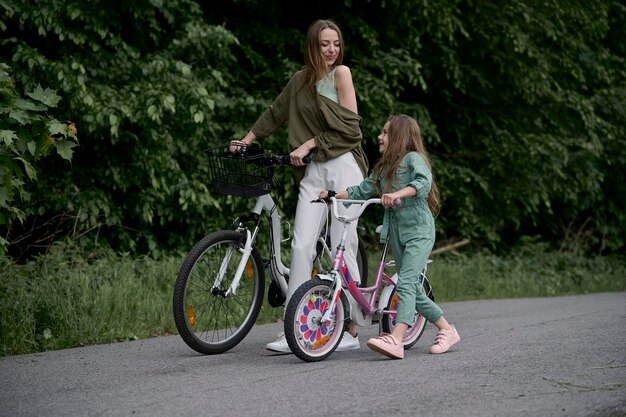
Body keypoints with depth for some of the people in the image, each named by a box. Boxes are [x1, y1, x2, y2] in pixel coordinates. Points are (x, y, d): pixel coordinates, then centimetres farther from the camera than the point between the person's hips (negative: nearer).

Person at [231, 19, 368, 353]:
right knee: (301, 244, -7)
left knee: (343, 246, -5)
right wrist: (244, 142, 28)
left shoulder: (340, 72, 1)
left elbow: (348, 126, -6)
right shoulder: (300, 80, 14)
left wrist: (308, 144, -8)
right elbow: (275, 114, 27)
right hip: (313, 172, 4)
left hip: (343, 166, -4)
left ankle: (351, 330, 0)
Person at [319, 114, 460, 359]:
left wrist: (397, 194, -38)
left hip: (419, 231, -8)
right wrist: (332, 195, 9)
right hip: (397, 233, 8)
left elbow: (423, 181, -24)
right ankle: (447, 330, 22)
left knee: (405, 283, -21)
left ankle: (395, 341, -33)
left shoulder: (413, 158, -5)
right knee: (413, 289, 9)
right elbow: (361, 190, 18)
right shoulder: (384, 168, 19)